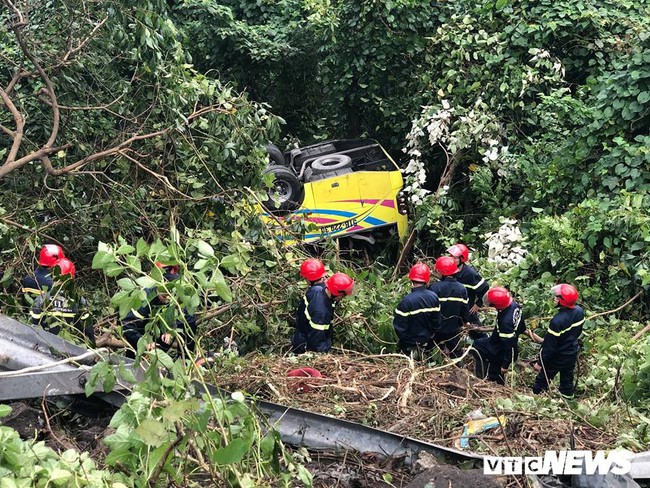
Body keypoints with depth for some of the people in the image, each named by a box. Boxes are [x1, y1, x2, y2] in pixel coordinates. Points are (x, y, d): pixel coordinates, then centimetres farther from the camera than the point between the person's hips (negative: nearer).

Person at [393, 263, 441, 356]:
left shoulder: (407, 301, -28)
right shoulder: (433, 297, -13)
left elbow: (399, 325, -20)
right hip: (426, 342, 5)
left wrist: (405, 339, 0)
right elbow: (437, 321, -2)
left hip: (410, 345, -5)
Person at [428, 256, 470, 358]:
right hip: (454, 329, 3)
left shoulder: (435, 287, -20)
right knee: (455, 352, 17)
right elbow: (465, 311, 0)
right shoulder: (462, 289, -6)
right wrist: (461, 323, 18)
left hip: (437, 329, -3)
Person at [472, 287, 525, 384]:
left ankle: (482, 379, 8)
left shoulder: (505, 321, -40)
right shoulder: (513, 305, -14)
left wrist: (505, 364, -19)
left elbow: (509, 344, -30)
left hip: (500, 352, -9)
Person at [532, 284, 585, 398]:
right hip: (572, 354, 6)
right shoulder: (579, 311, -15)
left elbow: (549, 346, -27)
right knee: (567, 380, 26)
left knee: (542, 380, 15)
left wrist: (540, 362, -15)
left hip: (557, 358, -6)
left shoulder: (557, 321, -36)